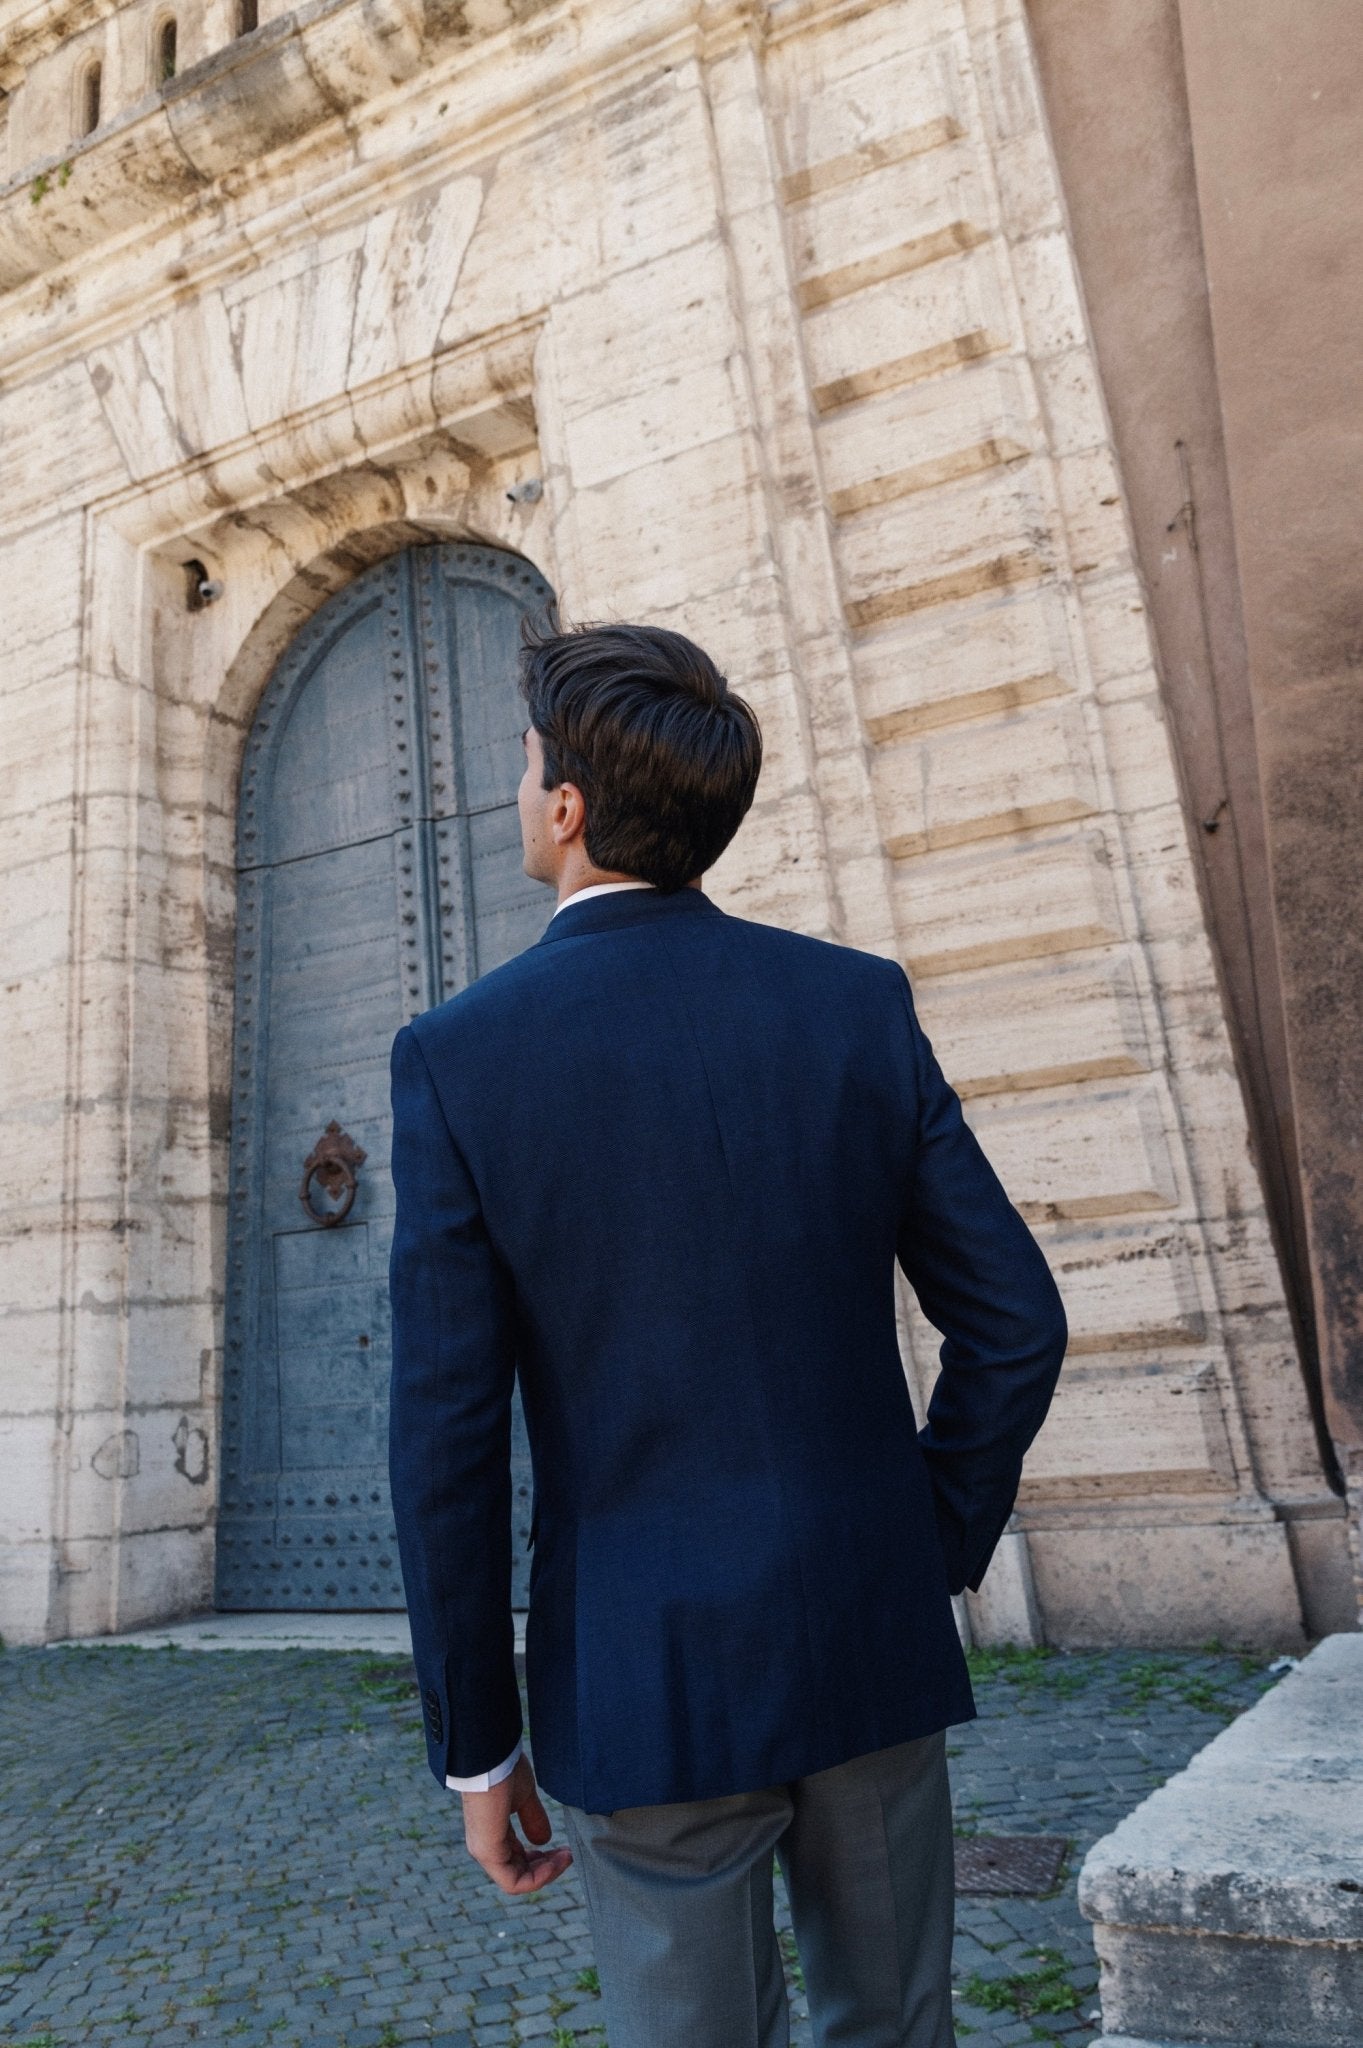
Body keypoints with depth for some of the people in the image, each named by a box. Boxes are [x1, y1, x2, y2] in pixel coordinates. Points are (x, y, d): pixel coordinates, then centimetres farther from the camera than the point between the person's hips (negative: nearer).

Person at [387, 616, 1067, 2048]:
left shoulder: (458, 1056, -13)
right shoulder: (859, 1003, -5)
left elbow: (447, 1436, -12)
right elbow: (1014, 1321, -3)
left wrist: (475, 1743, 0)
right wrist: (937, 1556, 10)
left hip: (644, 1682, -2)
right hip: (871, 1649, 3)